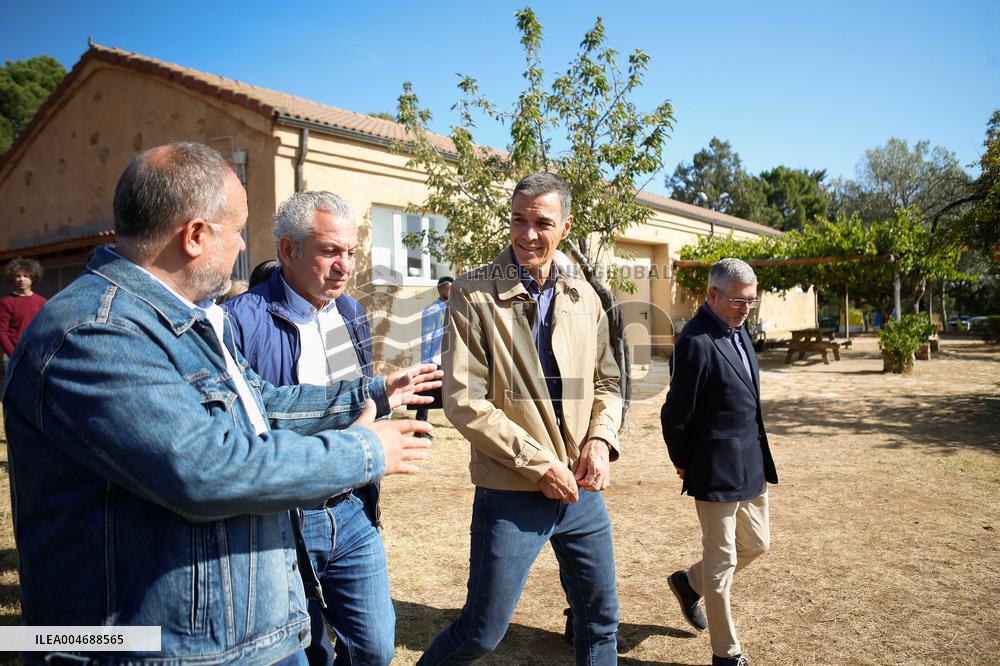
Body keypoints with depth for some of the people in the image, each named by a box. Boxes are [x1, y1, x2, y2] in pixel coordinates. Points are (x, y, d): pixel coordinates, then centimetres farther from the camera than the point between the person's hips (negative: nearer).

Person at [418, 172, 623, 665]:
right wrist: (540, 464, -16)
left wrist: (601, 439, -5)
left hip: (581, 490, 5)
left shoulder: (584, 297, 5)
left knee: (601, 621, 19)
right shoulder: (473, 296, -10)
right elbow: (464, 402, -15)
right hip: (510, 495, -5)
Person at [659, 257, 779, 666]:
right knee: (722, 561, 6)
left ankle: (689, 582, 42)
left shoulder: (737, 329, 7)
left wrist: (758, 456, 15)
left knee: (756, 544, 22)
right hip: (717, 468, -9)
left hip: (751, 464, 9)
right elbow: (676, 413, -17)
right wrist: (682, 463, -3)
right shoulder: (697, 342, -22)